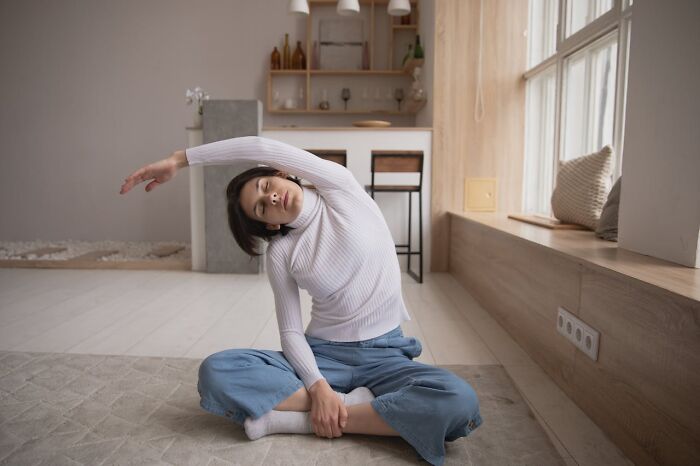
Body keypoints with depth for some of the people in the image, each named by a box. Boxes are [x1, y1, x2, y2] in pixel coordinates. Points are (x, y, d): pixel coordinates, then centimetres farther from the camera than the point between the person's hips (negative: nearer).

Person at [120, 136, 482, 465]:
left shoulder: (341, 189, -4)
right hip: (322, 354, 1)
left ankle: (296, 417, -19)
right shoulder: (280, 253, -1)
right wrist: (318, 386, -21)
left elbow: (263, 149, -15)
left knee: (459, 402, -32)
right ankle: (354, 405, -17)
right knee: (215, 372, -22)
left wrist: (179, 159, -10)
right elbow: (290, 332, -3)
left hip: (384, 354, 0)